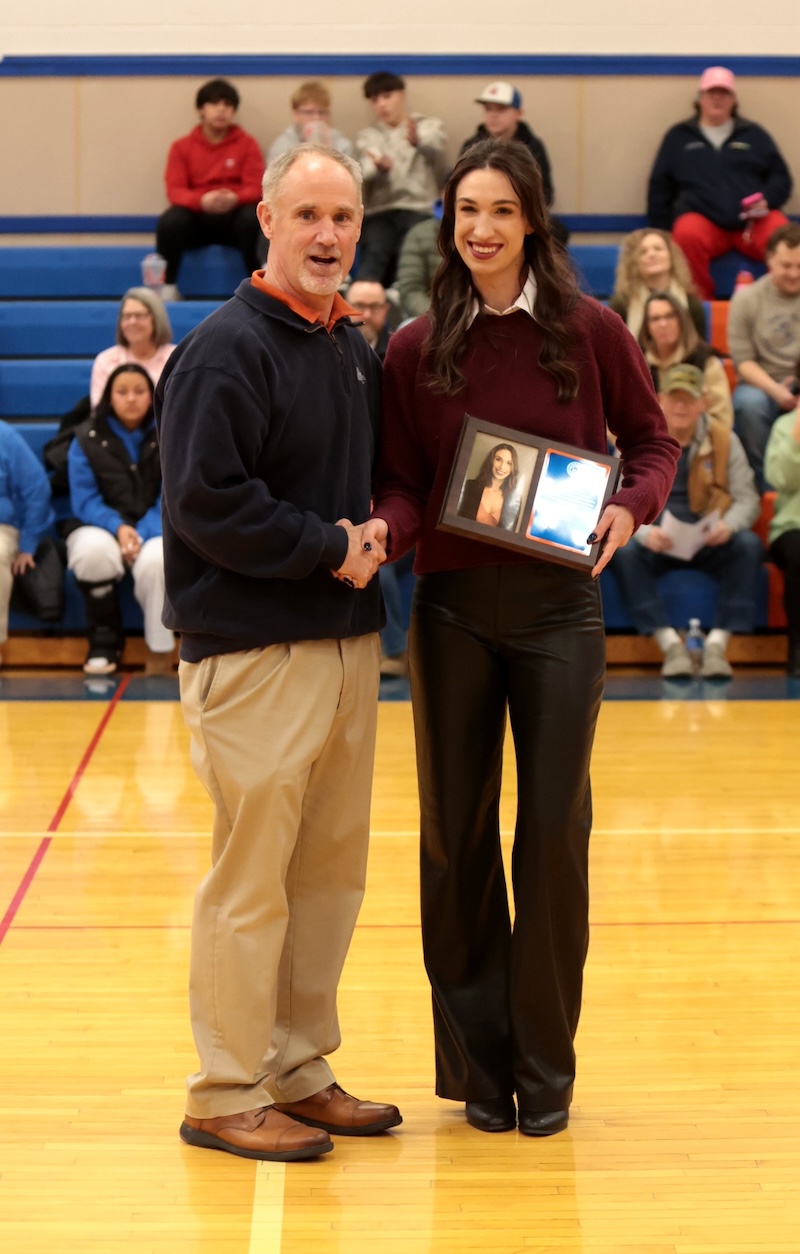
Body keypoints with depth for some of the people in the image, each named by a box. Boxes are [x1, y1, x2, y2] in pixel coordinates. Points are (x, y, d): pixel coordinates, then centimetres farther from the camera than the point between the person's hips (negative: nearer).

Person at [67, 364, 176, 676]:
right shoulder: (87, 438, -1)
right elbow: (84, 500, -5)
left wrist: (143, 534, -23)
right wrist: (118, 528, -22)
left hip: (154, 529, -1)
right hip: (101, 527, 1)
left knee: (156, 560, -36)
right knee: (94, 552, -35)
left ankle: (160, 651, -21)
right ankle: (104, 642, -14)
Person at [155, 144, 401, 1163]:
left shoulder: (353, 348, 15)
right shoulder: (226, 350, -11)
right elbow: (204, 503, -19)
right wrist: (327, 548, -14)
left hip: (347, 640, 8)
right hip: (253, 649, -8)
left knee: (332, 869, 13)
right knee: (251, 878, -4)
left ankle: (298, 1070, 24)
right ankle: (227, 1096, 6)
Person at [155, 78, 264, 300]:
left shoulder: (247, 144, 4)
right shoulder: (182, 147, 4)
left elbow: (255, 188, -3)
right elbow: (175, 190, -5)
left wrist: (235, 198, -28)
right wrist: (202, 201, -28)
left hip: (233, 216, 0)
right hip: (197, 217, 0)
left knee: (253, 218, -34)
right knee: (170, 221, -32)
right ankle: (167, 286, -17)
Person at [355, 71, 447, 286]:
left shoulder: (430, 126, 16)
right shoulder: (367, 136, 22)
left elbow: (434, 150, -10)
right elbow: (368, 172, 1)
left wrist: (418, 142, -36)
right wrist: (381, 167, -26)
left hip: (419, 209, -1)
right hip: (380, 211, 1)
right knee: (374, 254, -30)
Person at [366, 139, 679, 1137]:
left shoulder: (590, 332, -1)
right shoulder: (415, 349, 2)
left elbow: (652, 439, 9)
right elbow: (402, 480, 3)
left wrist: (631, 506, -11)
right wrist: (383, 527, -19)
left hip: (557, 606, -1)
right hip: (450, 609, 1)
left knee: (554, 830, 0)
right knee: (456, 832, 6)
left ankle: (544, 1065, 14)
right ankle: (476, 1062, 19)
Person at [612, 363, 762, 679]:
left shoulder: (723, 439, 4)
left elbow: (748, 498, 1)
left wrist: (728, 525, -23)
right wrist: (645, 533, -28)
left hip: (709, 543, 1)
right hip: (656, 545, -1)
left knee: (749, 546, -29)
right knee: (623, 552, -32)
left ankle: (717, 643, -30)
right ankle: (670, 643, -33)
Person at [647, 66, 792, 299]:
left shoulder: (754, 135, 21)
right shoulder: (679, 137, 19)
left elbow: (781, 177, 16)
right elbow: (659, 187, 18)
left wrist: (767, 200, -6)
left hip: (754, 222, 0)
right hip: (704, 220, 0)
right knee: (687, 235, -37)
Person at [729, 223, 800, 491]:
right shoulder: (747, 299, 2)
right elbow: (743, 360, -4)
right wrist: (776, 391, -21)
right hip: (764, 385, 0)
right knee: (749, 402, -35)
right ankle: (765, 483, -21)